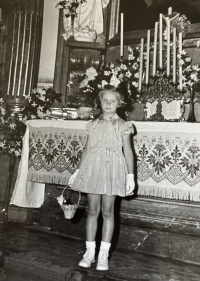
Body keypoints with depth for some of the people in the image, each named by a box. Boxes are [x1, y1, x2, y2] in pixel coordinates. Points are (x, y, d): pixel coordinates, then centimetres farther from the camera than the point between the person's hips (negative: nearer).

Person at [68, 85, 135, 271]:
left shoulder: (123, 126, 4)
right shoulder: (93, 124, 11)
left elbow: (127, 151, 2)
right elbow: (87, 149, 14)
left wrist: (130, 175, -3)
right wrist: (78, 171, 12)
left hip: (112, 171, -2)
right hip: (92, 169, 3)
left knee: (107, 211, 0)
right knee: (92, 210, 5)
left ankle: (103, 255, 9)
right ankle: (89, 252, 15)